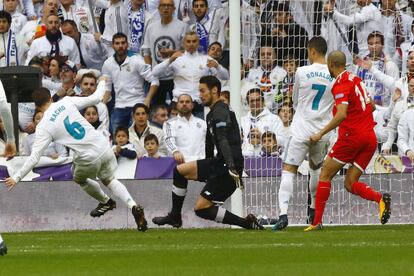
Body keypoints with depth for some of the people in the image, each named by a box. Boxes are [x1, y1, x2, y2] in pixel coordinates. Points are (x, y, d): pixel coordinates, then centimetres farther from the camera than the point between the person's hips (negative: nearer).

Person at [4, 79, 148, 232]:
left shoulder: (43, 127, -6)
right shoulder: (67, 102, 0)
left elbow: (34, 156, -10)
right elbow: (96, 98, 7)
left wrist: (17, 177, -5)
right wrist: (102, 83, 28)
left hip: (89, 159, -3)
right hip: (104, 149, 3)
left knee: (79, 179, 32)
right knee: (109, 180, 26)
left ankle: (106, 202, 47)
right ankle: (133, 206, 5)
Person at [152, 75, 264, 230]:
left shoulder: (220, 112, -13)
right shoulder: (212, 114, 20)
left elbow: (223, 141, -27)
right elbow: (210, 145, 30)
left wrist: (231, 167, -39)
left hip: (228, 167, -10)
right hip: (218, 163, 10)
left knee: (201, 208, -12)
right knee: (180, 171, 10)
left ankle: (247, 223, -9)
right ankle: (175, 217, 16)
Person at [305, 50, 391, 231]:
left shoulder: (341, 84, -10)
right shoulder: (356, 80, 15)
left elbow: (342, 115, -23)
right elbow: (371, 106, 25)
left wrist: (321, 133, -20)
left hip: (351, 135, -7)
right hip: (370, 137, 7)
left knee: (325, 174, 3)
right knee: (350, 184, 8)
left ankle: (317, 221, -1)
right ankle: (381, 199, -18)